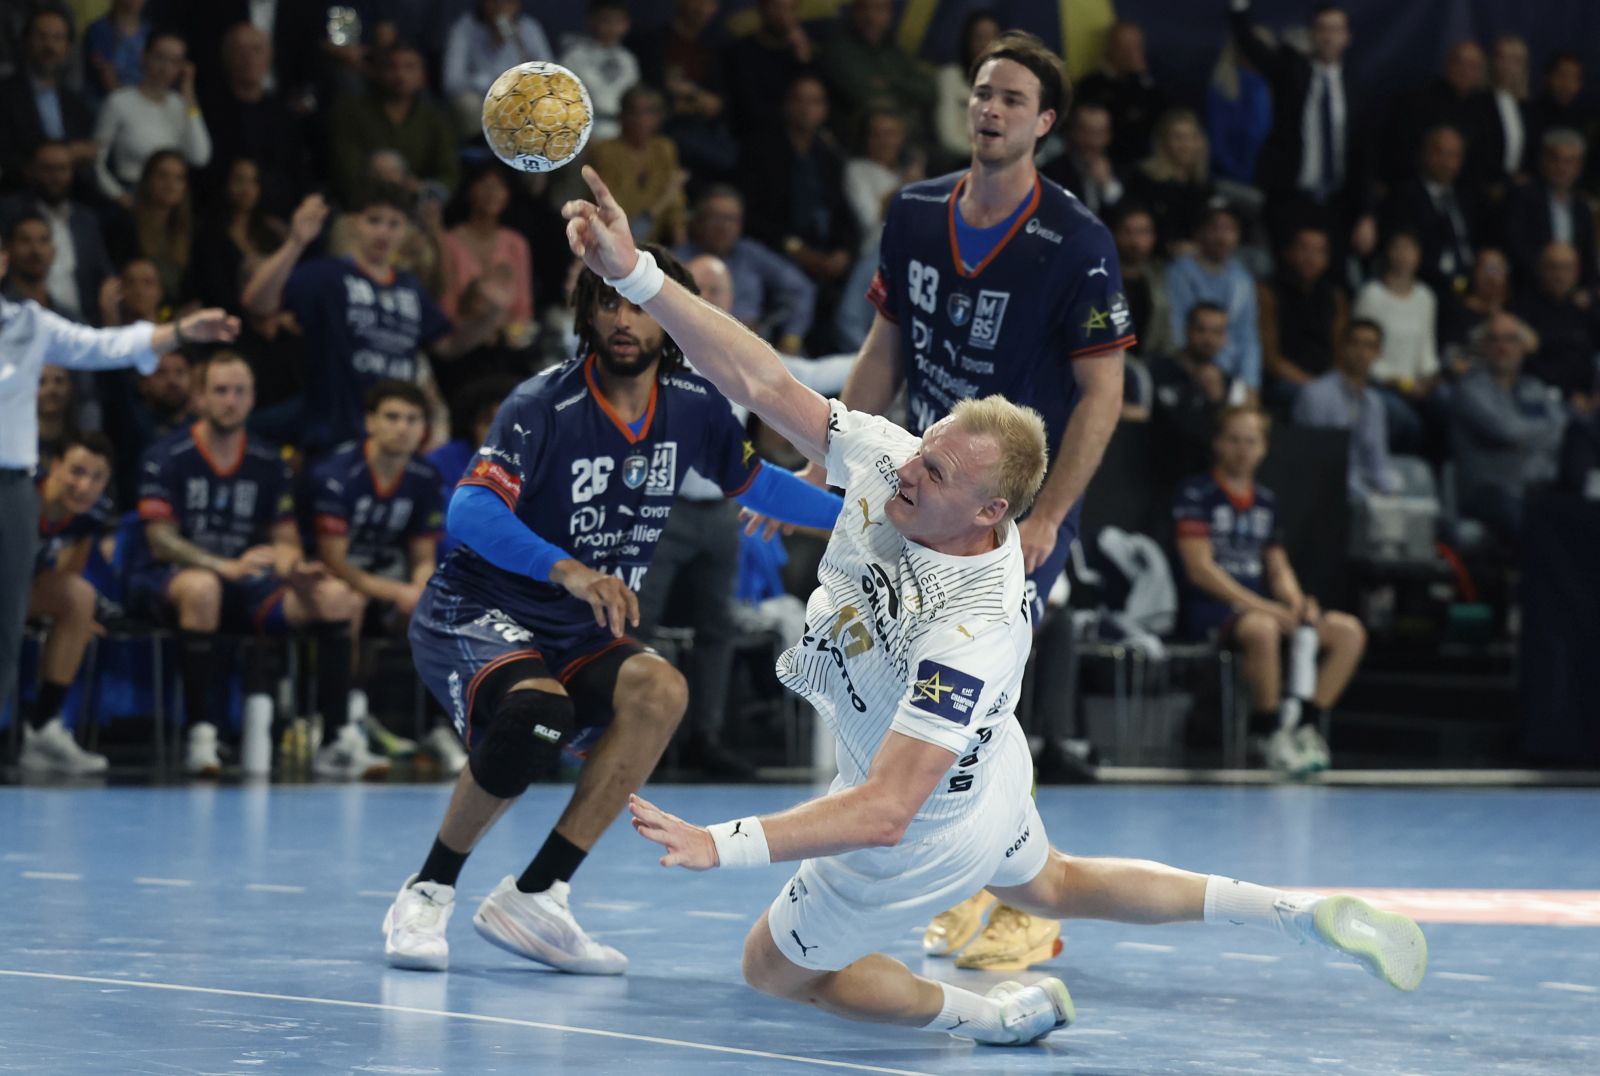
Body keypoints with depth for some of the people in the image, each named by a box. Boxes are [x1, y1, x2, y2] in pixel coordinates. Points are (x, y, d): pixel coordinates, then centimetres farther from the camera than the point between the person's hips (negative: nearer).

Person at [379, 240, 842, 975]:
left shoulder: (693, 407, 0)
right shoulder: (545, 406, -17)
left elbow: (755, 484, 21)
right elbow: (470, 510, -31)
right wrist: (567, 569, -45)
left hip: (582, 636, 6)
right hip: (476, 613, -6)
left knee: (659, 689, -26)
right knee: (539, 712, -36)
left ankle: (533, 898, -22)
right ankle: (427, 894, -15)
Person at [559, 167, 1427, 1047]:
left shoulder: (974, 634, -43)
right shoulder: (889, 461, -24)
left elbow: (885, 811, -47)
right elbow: (762, 383, -20)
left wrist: (725, 845, -56)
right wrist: (634, 273, -29)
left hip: (930, 829, -8)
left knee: (774, 968, 16)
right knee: (1052, 888, 35)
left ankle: (999, 1016, 23)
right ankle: (1297, 914, 40)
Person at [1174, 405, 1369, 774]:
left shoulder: (1266, 501, 17)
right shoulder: (1196, 495, -5)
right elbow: (1200, 569, -13)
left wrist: (1297, 604, -5)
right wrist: (1263, 607, -20)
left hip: (1259, 607, 7)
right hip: (1211, 609, -7)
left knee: (1349, 631, -9)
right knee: (1262, 629, -40)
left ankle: (1305, 725, -10)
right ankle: (1269, 734, -25)